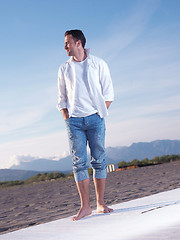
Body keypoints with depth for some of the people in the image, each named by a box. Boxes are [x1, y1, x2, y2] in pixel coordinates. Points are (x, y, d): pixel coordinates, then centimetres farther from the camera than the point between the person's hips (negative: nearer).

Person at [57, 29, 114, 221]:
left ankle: (100, 204, 6)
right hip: (74, 120, 1)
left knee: (99, 161, -1)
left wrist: (100, 113, -2)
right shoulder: (64, 69, 13)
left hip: (95, 118, -1)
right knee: (79, 163, -4)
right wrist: (66, 118, 3)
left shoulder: (98, 64, 6)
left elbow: (108, 93, 7)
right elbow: (62, 98, 15)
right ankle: (85, 206, -2)